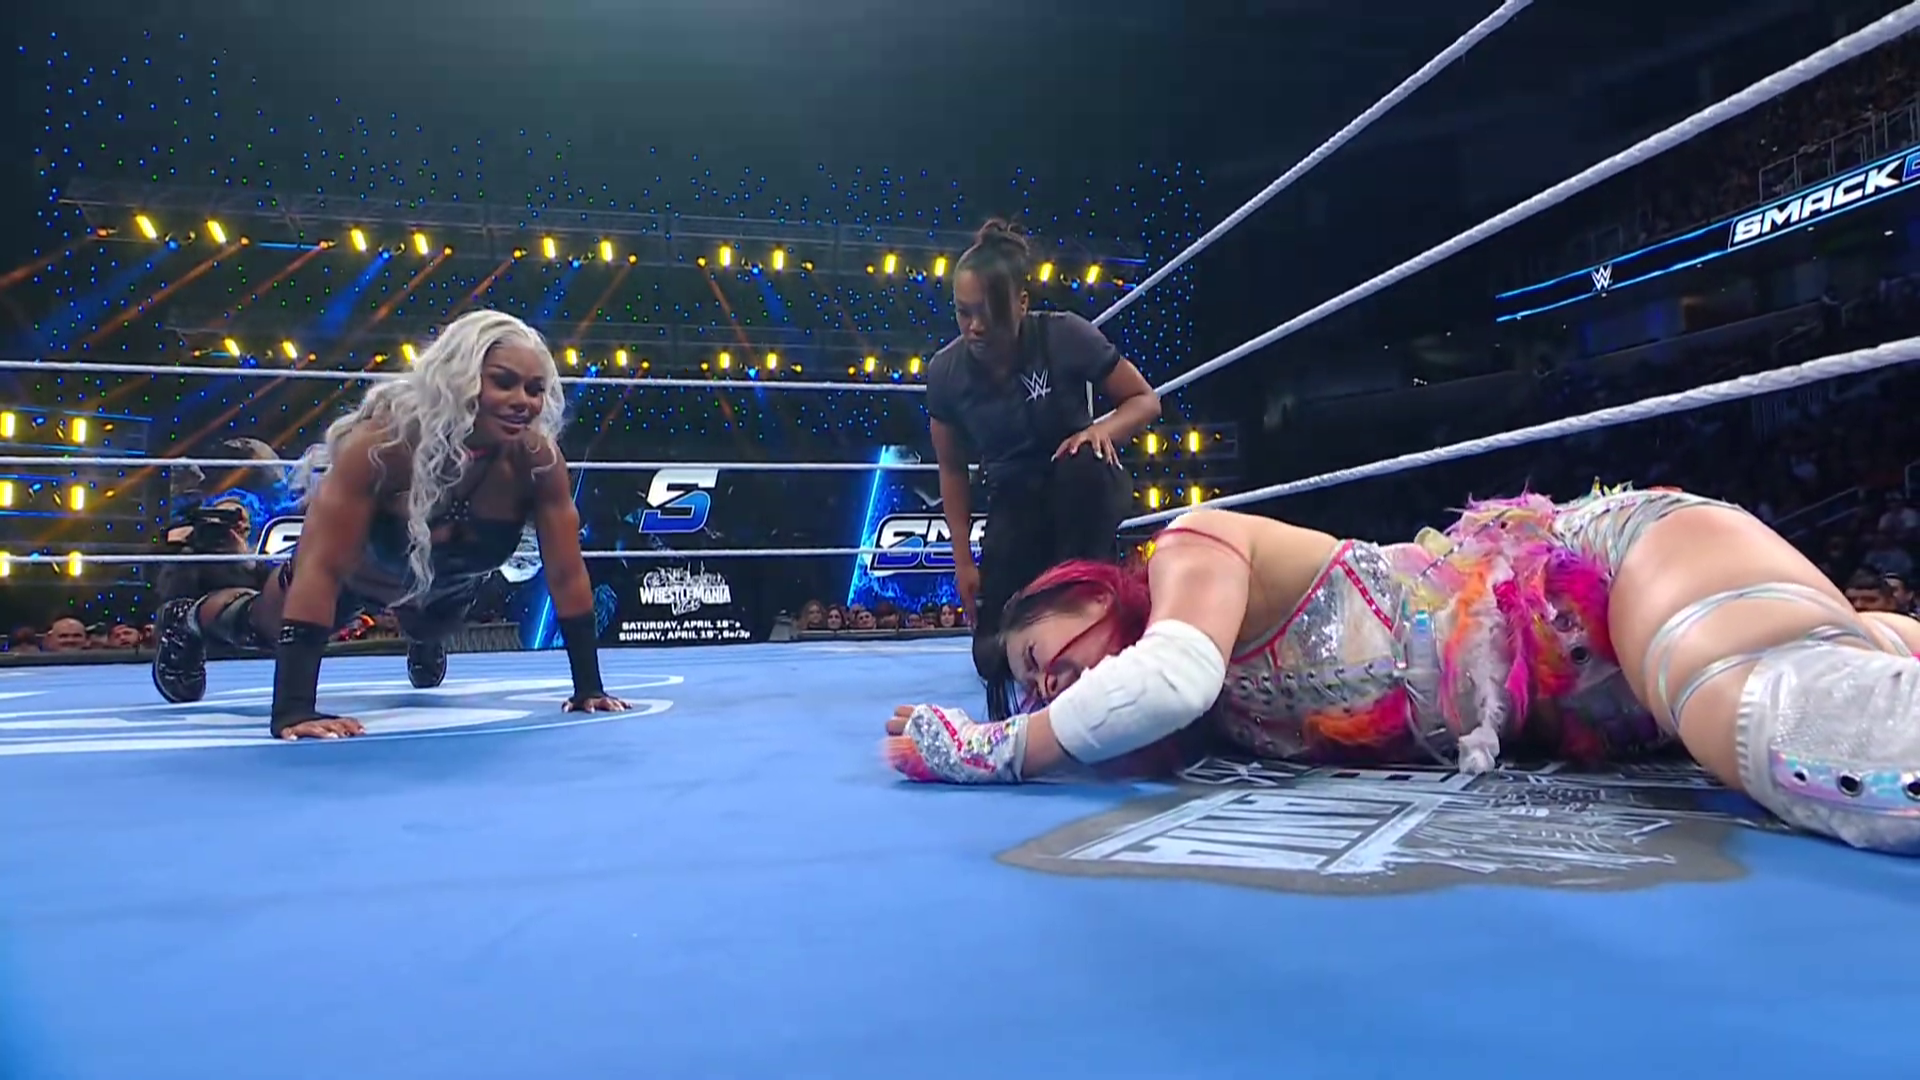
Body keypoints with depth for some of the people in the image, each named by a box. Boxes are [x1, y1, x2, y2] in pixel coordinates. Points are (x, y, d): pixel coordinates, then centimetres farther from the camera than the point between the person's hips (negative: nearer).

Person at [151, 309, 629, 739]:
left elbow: (567, 575, -27)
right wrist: (293, 710, -50)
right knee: (266, 627, 26)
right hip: (359, 570, -2)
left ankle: (423, 643, 72)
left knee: (429, 634, 35)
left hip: (447, 587, 3)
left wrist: (589, 688, -26)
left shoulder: (537, 457, -35)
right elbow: (321, 570, -45)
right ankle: (188, 621, 59)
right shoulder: (383, 440, -43)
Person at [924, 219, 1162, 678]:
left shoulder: (1064, 336, -20)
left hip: (1084, 490, -2)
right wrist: (963, 561, 0)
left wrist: (1104, 430, -31)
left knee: (1084, 460, -41)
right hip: (1015, 503, 2)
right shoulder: (946, 370, -12)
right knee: (994, 655, -11)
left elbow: (1145, 400, -9)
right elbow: (953, 469, 0)